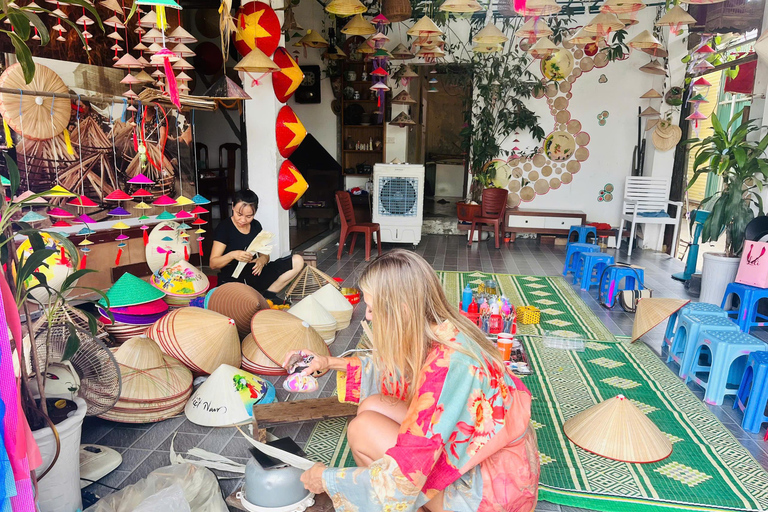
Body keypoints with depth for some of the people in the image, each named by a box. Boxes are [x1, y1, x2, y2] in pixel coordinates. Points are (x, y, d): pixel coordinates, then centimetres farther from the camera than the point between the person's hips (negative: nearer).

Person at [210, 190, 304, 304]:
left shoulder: (256, 226, 11)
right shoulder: (224, 227, -6)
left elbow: (265, 254, 16)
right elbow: (213, 264, -8)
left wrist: (262, 259, -9)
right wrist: (233, 255, -28)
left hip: (255, 274, 6)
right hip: (232, 280, -6)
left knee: (297, 261, -8)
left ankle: (267, 294, -9)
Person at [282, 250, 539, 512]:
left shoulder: (446, 365, -32)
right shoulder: (441, 331, -7)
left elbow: (403, 477, -28)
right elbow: (390, 369, 16)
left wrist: (329, 479, -13)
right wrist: (330, 362, 11)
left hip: (493, 489, -8)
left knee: (363, 429, -14)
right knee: (372, 405, 3)